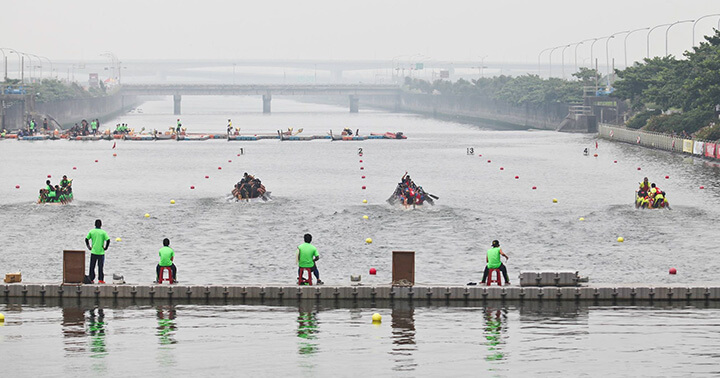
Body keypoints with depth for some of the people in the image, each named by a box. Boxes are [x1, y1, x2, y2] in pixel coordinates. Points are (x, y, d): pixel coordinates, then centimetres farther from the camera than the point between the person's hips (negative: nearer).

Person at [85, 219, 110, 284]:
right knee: (100, 266, 4)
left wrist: (89, 247, 11)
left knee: (92, 266, 9)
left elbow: (86, 239, 2)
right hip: (101, 252, -1)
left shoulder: (91, 231, 2)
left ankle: (91, 279, 8)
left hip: (93, 252, 1)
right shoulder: (103, 232, -4)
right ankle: (100, 279, 2)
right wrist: (105, 247, 0)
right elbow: (108, 240, -12)